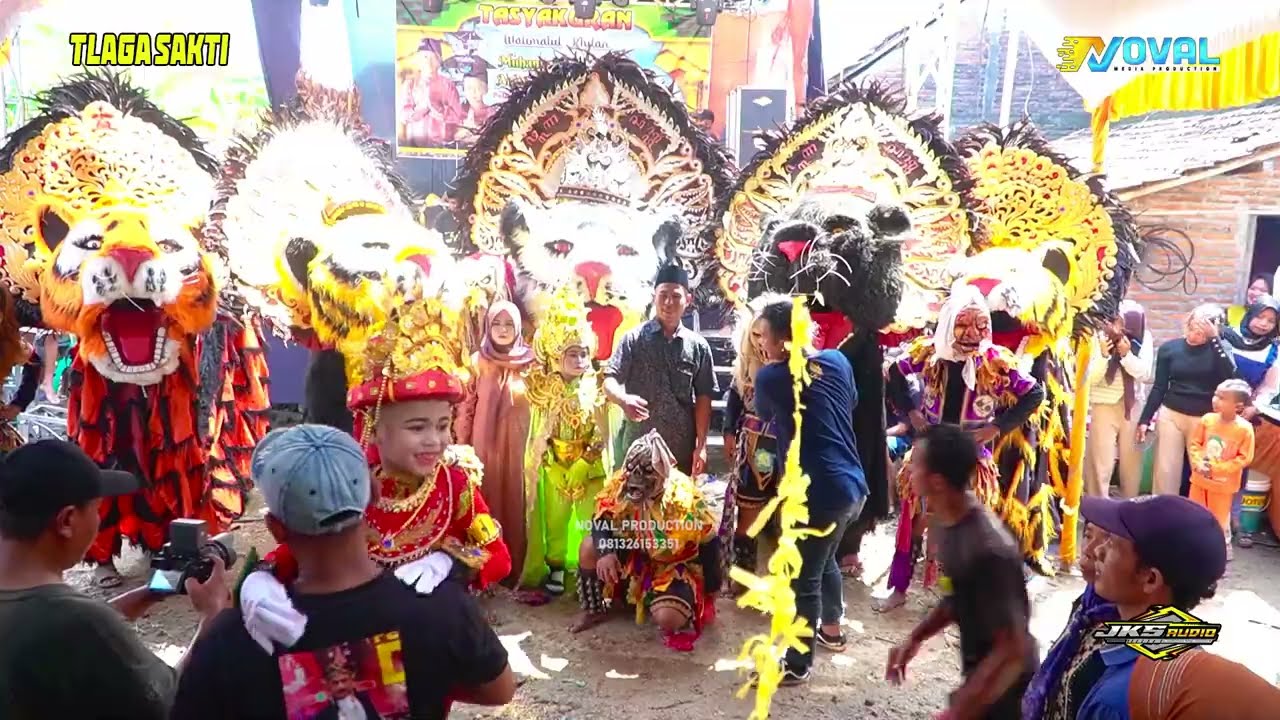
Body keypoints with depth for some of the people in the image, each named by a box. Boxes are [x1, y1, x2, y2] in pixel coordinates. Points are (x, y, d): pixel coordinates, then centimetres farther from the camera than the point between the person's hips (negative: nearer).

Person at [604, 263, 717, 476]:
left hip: (682, 450, 2)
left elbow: (703, 398, 4)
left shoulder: (698, 346, 3)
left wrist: (701, 445, -1)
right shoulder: (634, 339, -2)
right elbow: (609, 381, -8)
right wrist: (623, 399, -31)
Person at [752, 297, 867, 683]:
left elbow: (764, 414, 9)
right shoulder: (837, 360, 4)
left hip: (818, 493, -8)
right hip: (852, 484, 8)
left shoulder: (770, 377, -13)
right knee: (824, 559, 28)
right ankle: (831, 629, 47)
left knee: (804, 577, 5)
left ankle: (797, 664, 18)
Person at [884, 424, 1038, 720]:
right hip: (981, 672, 8)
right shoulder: (952, 519, -7)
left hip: (1004, 688, -8)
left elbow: (1012, 649, -28)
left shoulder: (987, 550, -33)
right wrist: (915, 638, 2)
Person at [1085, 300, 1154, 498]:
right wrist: (1103, 355, -25)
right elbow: (1091, 378, -10)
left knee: (1132, 459, 9)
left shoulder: (1143, 337, -4)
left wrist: (1126, 354, -23)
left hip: (1133, 406, 2)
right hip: (1104, 406, -2)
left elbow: (1145, 373, -9)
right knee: (1101, 462, -3)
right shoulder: (1100, 337, -8)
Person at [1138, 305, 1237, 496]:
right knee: (1165, 471, 1)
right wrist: (1145, 419, 3)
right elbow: (1159, 388, 7)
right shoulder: (1169, 348, 4)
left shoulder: (1218, 349, 1)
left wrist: (1214, 338, -20)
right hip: (1171, 415, 1)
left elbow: (1229, 374, -19)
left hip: (1204, 420, -1)